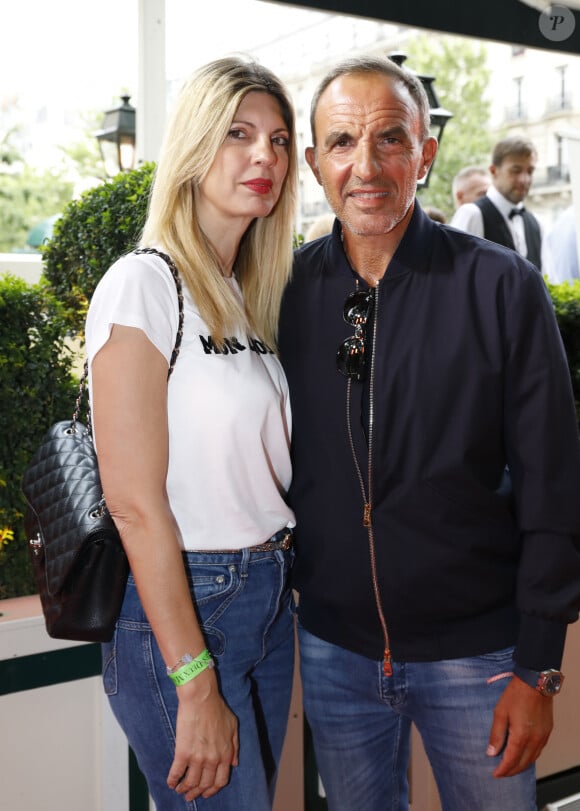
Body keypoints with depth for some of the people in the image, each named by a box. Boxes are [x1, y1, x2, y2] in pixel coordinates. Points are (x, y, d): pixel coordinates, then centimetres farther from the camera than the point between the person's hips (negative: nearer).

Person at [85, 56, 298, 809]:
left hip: (269, 599, 8)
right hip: (179, 607, -7)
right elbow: (135, 502, -18)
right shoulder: (144, 283, -14)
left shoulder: (247, 295, 10)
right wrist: (196, 687, -18)